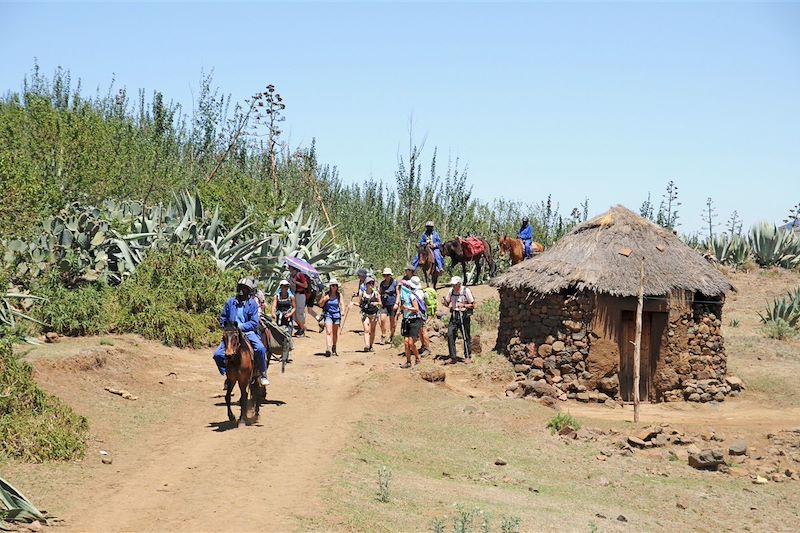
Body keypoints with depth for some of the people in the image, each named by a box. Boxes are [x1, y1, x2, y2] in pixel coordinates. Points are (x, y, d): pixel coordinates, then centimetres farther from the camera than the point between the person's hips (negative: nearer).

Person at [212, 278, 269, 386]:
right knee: (218, 355, -12)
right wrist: (226, 325, -3)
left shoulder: (252, 304, 2)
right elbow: (222, 318, 18)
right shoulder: (230, 302, 10)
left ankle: (262, 375, -10)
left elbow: (254, 323, -4)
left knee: (260, 349, -28)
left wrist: (241, 326, -17)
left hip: (248, 332, -3)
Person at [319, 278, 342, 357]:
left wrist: (342, 311, -17)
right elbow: (320, 305, 7)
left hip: (336, 315, 2)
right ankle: (328, 349, -24)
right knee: (328, 332, -15)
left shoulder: (339, 295, 2)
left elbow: (341, 304, 2)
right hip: (328, 314, -2)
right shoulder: (326, 294, 0)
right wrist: (324, 299, -12)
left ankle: (334, 348, 31)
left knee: (335, 332, 13)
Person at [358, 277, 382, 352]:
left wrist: (377, 303, -12)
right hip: (365, 314, -2)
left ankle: (371, 346, 18)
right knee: (366, 330, -13)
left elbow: (380, 304, 8)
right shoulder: (362, 293, 1)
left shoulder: (376, 293, 2)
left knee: (372, 331, 8)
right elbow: (359, 304, 8)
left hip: (374, 314, 2)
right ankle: (366, 346, -24)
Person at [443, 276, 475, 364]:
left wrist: (463, 305, -22)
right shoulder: (451, 290, 4)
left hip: (464, 315, -4)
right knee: (450, 335, -6)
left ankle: (467, 357, 17)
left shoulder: (466, 291, -10)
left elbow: (473, 305, -6)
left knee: (466, 337, 2)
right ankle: (453, 357, 0)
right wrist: (444, 300, -9)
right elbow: (447, 303, 13)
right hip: (454, 315, 4)